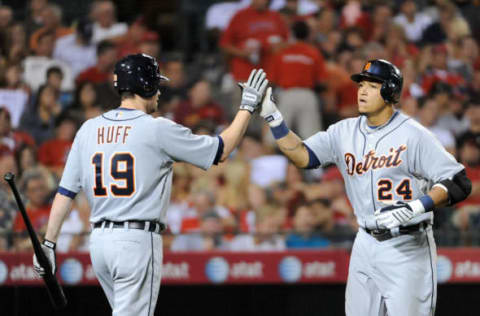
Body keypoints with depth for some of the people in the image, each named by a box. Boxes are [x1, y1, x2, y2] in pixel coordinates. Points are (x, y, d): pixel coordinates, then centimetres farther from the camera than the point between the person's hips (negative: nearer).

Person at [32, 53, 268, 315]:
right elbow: (221, 150, 0)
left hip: (98, 240, 7)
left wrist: (49, 243, 10)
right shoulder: (158, 130, -8)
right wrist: (248, 106, 11)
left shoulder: (88, 129, 7)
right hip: (138, 241, -7)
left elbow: (65, 191, 6)